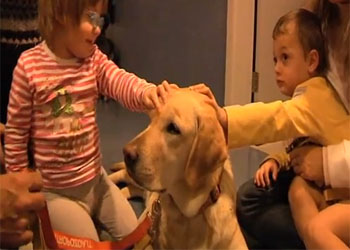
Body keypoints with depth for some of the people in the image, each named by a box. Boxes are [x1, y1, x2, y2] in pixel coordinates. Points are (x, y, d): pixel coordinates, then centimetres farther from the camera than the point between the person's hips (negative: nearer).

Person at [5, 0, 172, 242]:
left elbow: (120, 81, -23)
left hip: (95, 178, 5)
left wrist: (145, 92, -47)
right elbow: (16, 131, -9)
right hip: (57, 191, -5)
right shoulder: (29, 66, -16)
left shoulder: (94, 58, -2)